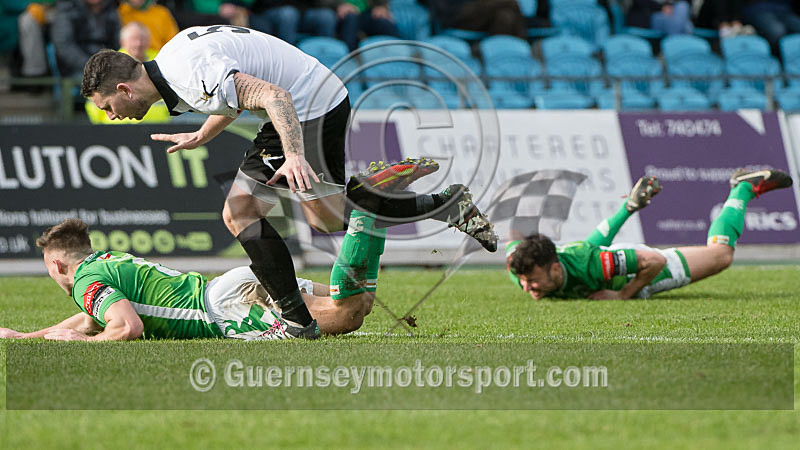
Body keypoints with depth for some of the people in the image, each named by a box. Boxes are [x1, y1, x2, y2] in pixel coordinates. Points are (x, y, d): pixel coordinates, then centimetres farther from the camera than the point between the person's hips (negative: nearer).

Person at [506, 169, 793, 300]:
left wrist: (623, 295, -36)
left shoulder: (588, 266, -49)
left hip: (637, 273, -4)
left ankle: (745, 188, 33)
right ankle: (631, 205, 66)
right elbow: (512, 243, -11)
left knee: (720, 254, 12)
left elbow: (655, 261, -38)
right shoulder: (525, 272, -37)